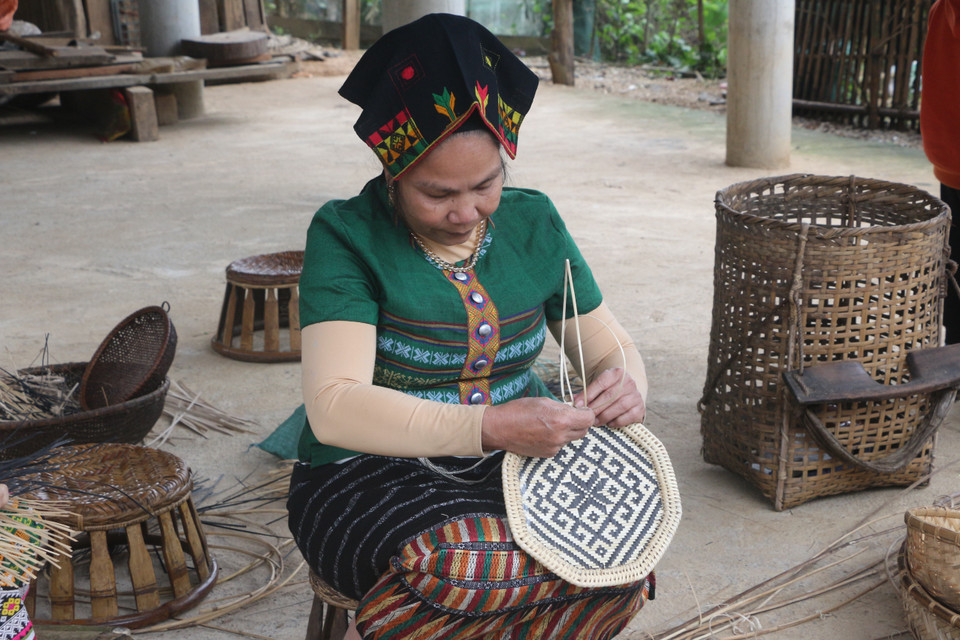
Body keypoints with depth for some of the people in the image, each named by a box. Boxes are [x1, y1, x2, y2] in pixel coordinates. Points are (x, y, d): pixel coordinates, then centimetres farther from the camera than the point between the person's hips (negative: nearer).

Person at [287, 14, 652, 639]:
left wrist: (625, 385, -16)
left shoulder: (533, 224, 4)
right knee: (449, 566, -37)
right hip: (371, 476, -5)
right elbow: (334, 408, -22)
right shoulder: (349, 236, -11)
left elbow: (613, 347, 10)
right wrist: (490, 427, -34)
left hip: (516, 461, 5)